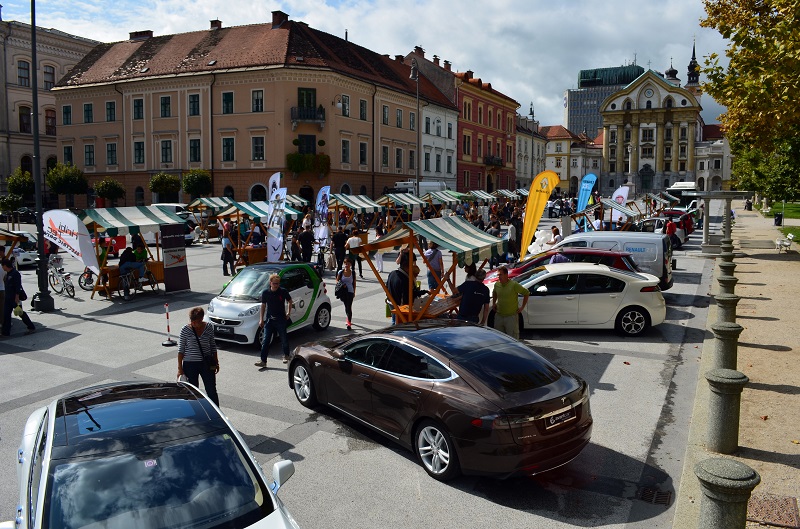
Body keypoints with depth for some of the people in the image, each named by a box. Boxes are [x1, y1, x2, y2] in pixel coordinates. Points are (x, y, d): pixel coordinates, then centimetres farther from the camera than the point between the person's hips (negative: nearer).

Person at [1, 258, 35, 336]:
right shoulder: (8, 274, 11)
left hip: (15, 298, -9)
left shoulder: (15, 274, -17)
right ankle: (5, 332, 12)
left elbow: (18, 287, -21)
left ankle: (32, 328, 8)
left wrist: (17, 298, -24)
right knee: (6, 315, 8)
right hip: (8, 298, 9)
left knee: (21, 313, -1)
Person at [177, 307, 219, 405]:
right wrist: (180, 368, -6)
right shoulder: (185, 330, -9)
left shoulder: (209, 328, -3)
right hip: (190, 364, -1)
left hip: (206, 364, 1)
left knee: (211, 390, 3)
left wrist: (216, 362, 8)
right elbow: (181, 349, -4)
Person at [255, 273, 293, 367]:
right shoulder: (265, 292, -4)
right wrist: (261, 319, 1)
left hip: (281, 320, -1)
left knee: (284, 339, 11)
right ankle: (263, 361, -1)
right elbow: (263, 306, 5)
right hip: (269, 319, 1)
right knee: (265, 341, -3)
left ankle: (286, 356, 34)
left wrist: (289, 313, 6)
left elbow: (290, 302, 9)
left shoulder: (283, 291, -8)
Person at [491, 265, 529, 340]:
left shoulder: (514, 285, -14)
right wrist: (493, 303, 18)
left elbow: (526, 293, -5)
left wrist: (522, 307, -5)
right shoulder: (497, 284, 2)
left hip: (511, 316, -5)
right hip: (499, 316, 5)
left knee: (513, 338, 0)